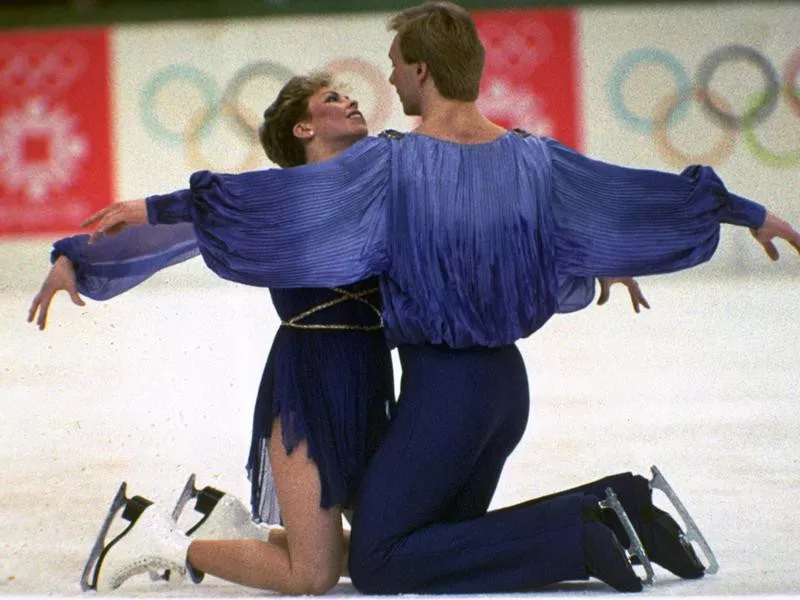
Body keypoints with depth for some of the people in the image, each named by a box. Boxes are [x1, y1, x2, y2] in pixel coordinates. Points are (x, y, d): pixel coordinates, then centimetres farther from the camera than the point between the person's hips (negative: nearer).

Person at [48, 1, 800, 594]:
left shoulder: (392, 163, -16)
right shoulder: (530, 158, 2)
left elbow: (274, 196, -23)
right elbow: (656, 194, 8)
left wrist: (157, 208, -19)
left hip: (441, 387, -7)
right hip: (507, 383, 7)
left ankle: (574, 537, -16)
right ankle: (613, 508, 0)